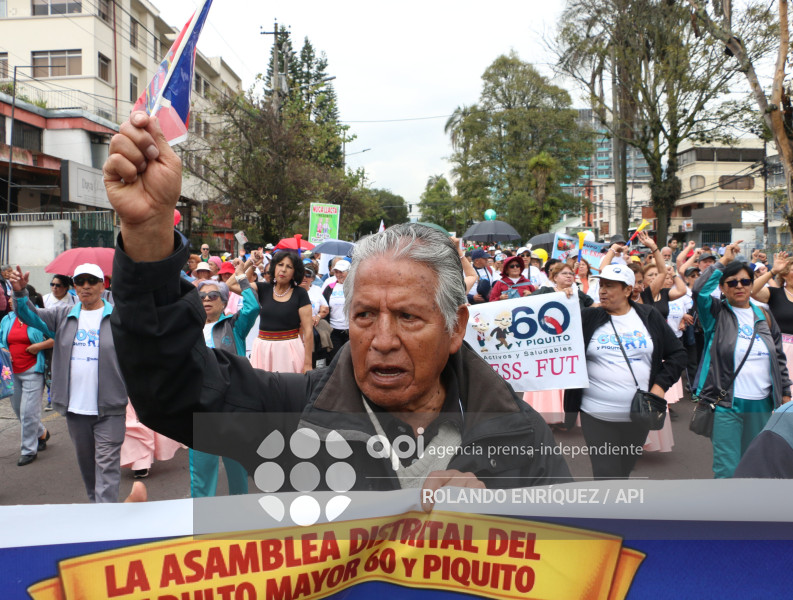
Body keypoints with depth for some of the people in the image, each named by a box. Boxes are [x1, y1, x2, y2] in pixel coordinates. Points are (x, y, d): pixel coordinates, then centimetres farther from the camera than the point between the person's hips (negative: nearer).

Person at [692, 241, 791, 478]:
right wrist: (723, 261, -14)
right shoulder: (717, 314, -1)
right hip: (727, 405, -5)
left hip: (763, 405, 5)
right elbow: (699, 289, -22)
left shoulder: (764, 316, 11)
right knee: (727, 468, -2)